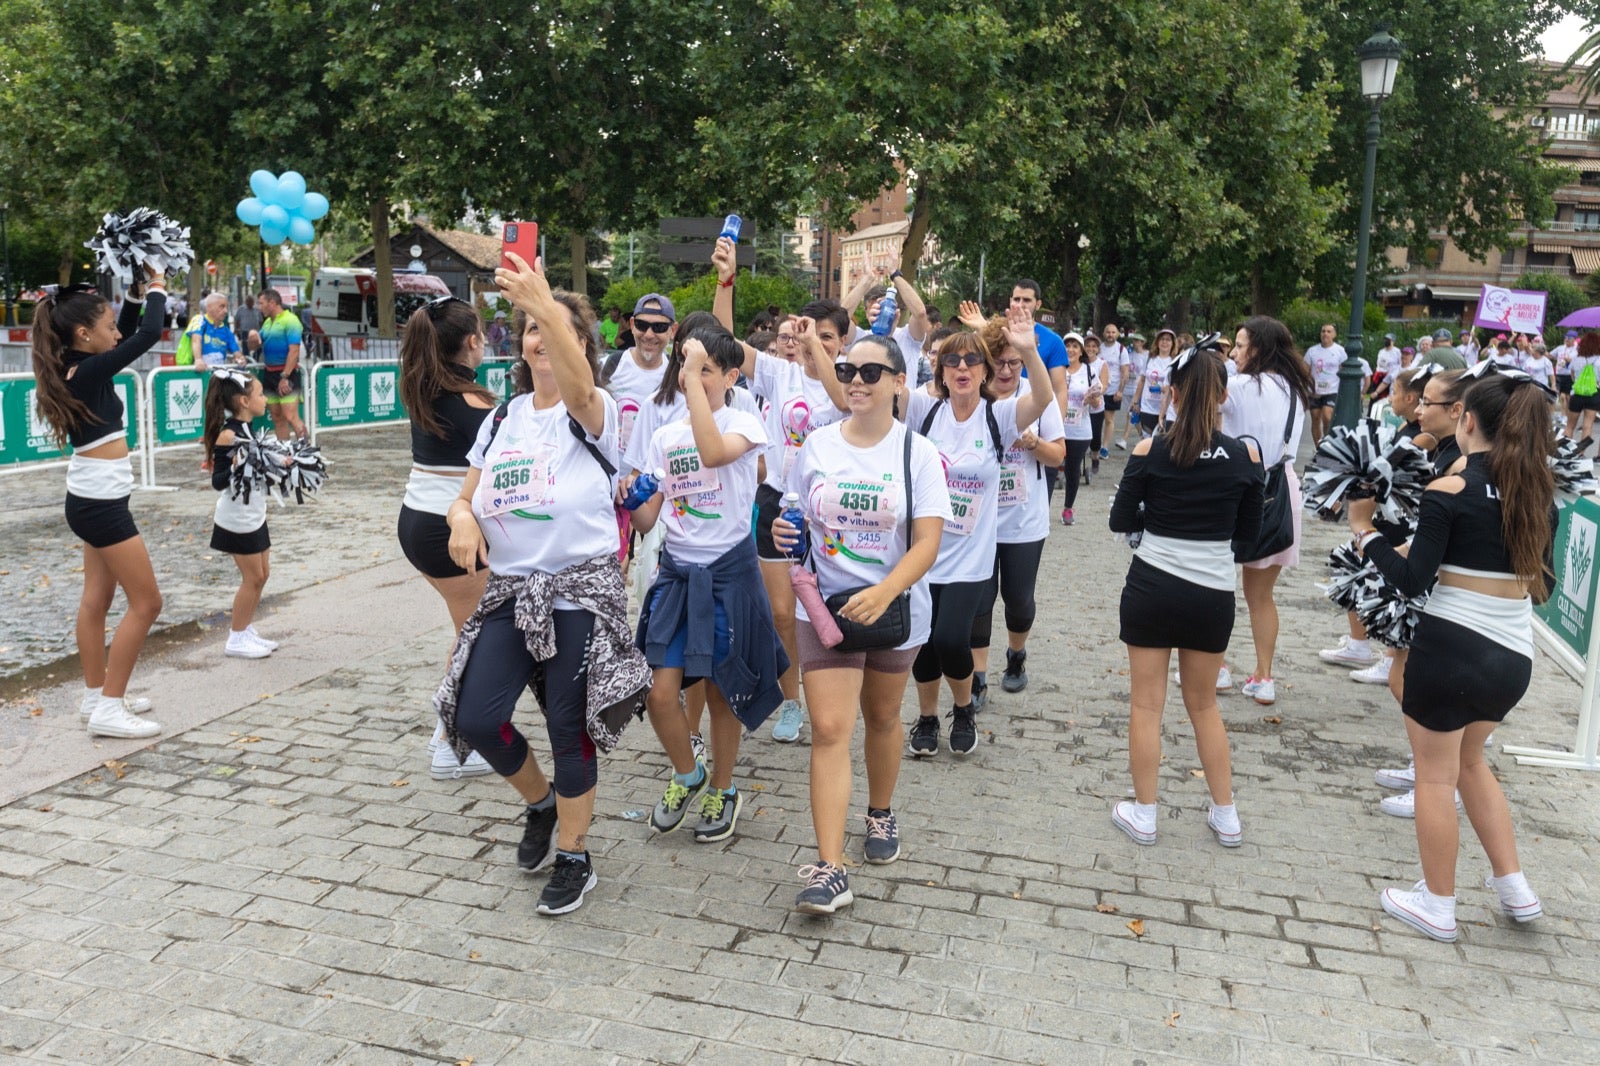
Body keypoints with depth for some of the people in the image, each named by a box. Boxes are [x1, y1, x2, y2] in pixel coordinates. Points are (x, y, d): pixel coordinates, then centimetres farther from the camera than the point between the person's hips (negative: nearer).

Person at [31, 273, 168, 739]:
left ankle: (95, 695, 25)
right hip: (101, 503, -10)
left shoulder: (75, 368, 5)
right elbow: (148, 335, -23)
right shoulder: (87, 373, -21)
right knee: (145, 603, -3)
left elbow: (129, 334, 21)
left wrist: (136, 294, 9)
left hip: (91, 500, 10)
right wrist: (157, 291, -7)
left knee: (97, 600, 15)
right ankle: (109, 708, 1)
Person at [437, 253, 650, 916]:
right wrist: (462, 518, -10)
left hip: (581, 591, -5)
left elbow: (579, 388, -32)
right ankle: (540, 802, 28)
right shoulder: (502, 418, 11)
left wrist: (545, 306, -49)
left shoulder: (593, 413, -7)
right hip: (510, 590, 5)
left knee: (569, 728, 0)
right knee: (476, 718, -3)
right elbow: (466, 496, 16)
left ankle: (573, 856, 22)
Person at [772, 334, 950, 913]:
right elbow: (798, 518, 10)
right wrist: (782, 531, -14)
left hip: (896, 607, 0)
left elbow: (927, 543, -15)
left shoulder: (917, 452, -8)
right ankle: (829, 870, -8)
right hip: (826, 605, 1)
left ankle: (881, 814, 45)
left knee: (882, 717, 18)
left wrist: (883, 593, -31)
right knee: (829, 730, -8)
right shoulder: (817, 444, -1)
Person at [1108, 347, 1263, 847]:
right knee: (1204, 704, 19)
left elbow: (1120, 520, -3)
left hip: (1151, 586, -2)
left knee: (1146, 705, 10)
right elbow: (1248, 529, 6)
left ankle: (1143, 814, 17)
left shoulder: (1149, 451, -10)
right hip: (1212, 594, 2)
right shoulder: (1245, 456, -5)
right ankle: (1226, 816, 26)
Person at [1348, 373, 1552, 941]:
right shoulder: (1540, 492, 4)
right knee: (1469, 760, 28)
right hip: (1515, 655, 6)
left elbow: (1412, 581, -15)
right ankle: (1514, 888, 31)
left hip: (1450, 645, -6)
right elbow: (1543, 584, 11)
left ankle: (1437, 906, 23)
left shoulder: (1449, 491, -14)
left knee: (1436, 774, 11)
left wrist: (1364, 530, -4)